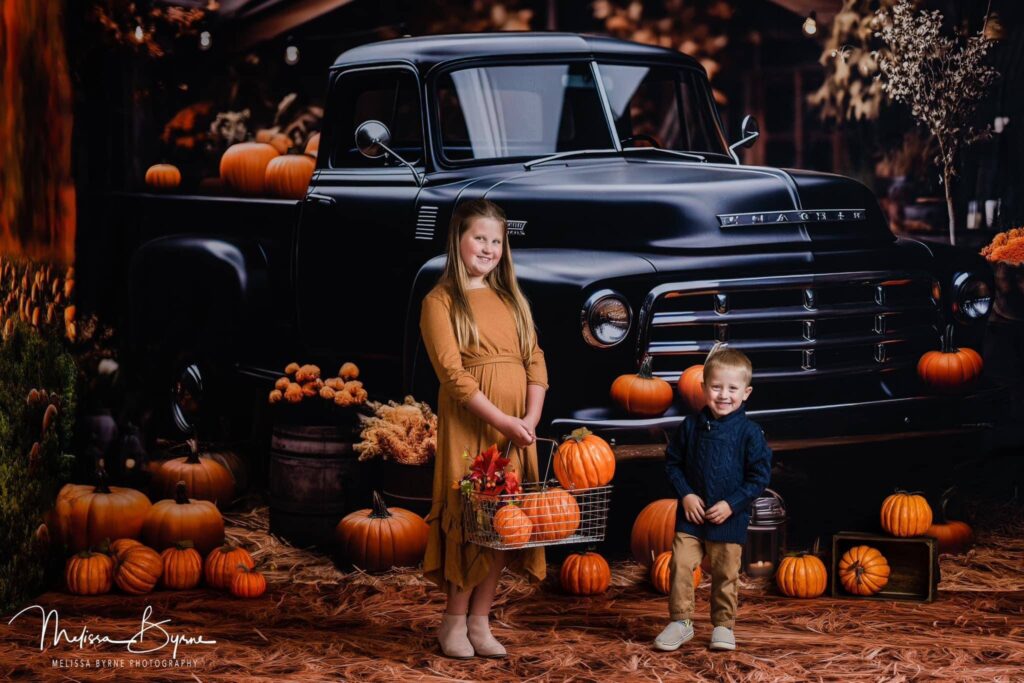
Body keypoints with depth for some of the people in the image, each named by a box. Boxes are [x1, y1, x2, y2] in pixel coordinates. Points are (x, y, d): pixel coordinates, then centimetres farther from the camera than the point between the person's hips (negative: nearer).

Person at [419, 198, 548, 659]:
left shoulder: (511, 300, 15)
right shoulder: (440, 302, -3)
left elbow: (535, 362, 9)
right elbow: (453, 374, -12)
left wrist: (530, 419, -7)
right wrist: (503, 421, -18)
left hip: (516, 428, 5)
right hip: (468, 426, -5)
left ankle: (479, 621, 13)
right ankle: (454, 621, 7)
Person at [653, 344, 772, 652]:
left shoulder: (749, 433, -9)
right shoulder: (691, 426, -2)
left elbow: (760, 476, -7)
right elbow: (673, 462, 7)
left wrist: (731, 504, -14)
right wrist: (685, 494, -7)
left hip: (729, 519, -2)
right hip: (691, 513, 2)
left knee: (725, 575, 8)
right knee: (680, 567, -3)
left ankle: (723, 625, 23)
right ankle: (680, 621, 10)